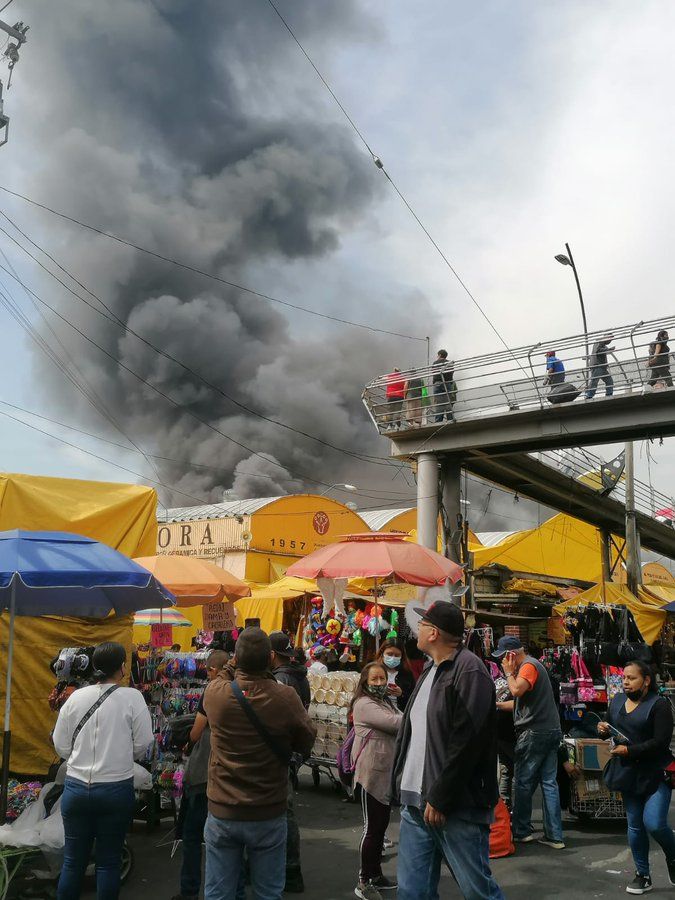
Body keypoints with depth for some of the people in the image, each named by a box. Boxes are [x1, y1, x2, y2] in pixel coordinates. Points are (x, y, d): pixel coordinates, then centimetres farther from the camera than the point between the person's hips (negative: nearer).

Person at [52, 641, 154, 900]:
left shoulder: (76, 697, -2)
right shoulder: (132, 697, -10)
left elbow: (61, 745, 3)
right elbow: (143, 744, -6)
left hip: (76, 787, 2)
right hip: (116, 789, -2)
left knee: (73, 861, 13)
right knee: (108, 861, 10)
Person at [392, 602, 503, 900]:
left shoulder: (469, 670, -12)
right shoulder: (430, 670, 16)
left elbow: (466, 742, -19)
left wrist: (439, 798, -18)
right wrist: (404, 790, 14)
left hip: (457, 806, -8)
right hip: (417, 803, 8)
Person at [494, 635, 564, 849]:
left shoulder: (528, 665, -10)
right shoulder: (532, 665, 20)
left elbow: (517, 690, -27)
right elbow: (521, 701, 23)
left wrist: (508, 672, -10)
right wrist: (496, 704, 16)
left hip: (535, 733, -10)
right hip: (550, 731, 10)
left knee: (522, 783, 1)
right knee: (549, 782, 7)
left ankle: (522, 831, 9)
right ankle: (554, 836, 8)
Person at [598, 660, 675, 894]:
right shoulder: (617, 700, 7)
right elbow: (610, 727, 19)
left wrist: (629, 751, -23)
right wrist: (603, 730, -4)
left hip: (656, 774, -6)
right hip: (630, 774, 6)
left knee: (654, 823, -13)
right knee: (635, 826, 10)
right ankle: (643, 875, 24)